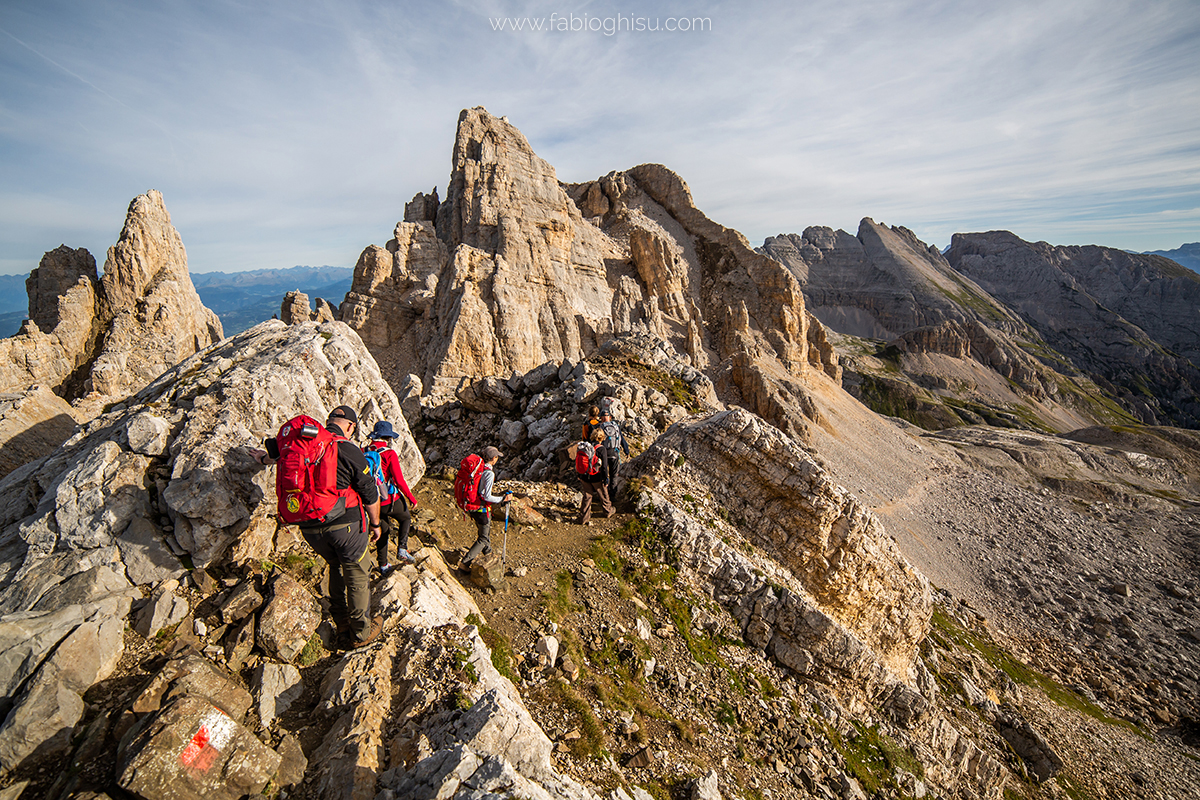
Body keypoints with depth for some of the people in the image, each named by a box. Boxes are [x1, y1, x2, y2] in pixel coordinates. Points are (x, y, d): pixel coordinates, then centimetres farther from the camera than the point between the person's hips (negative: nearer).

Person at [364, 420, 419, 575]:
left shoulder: (364, 453, 0)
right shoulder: (389, 454, -16)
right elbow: (399, 481, -17)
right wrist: (411, 498, -6)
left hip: (373, 501, 5)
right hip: (390, 500, -5)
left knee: (383, 530, 20)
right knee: (405, 519, 22)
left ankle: (383, 565, 28)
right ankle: (402, 549, 6)